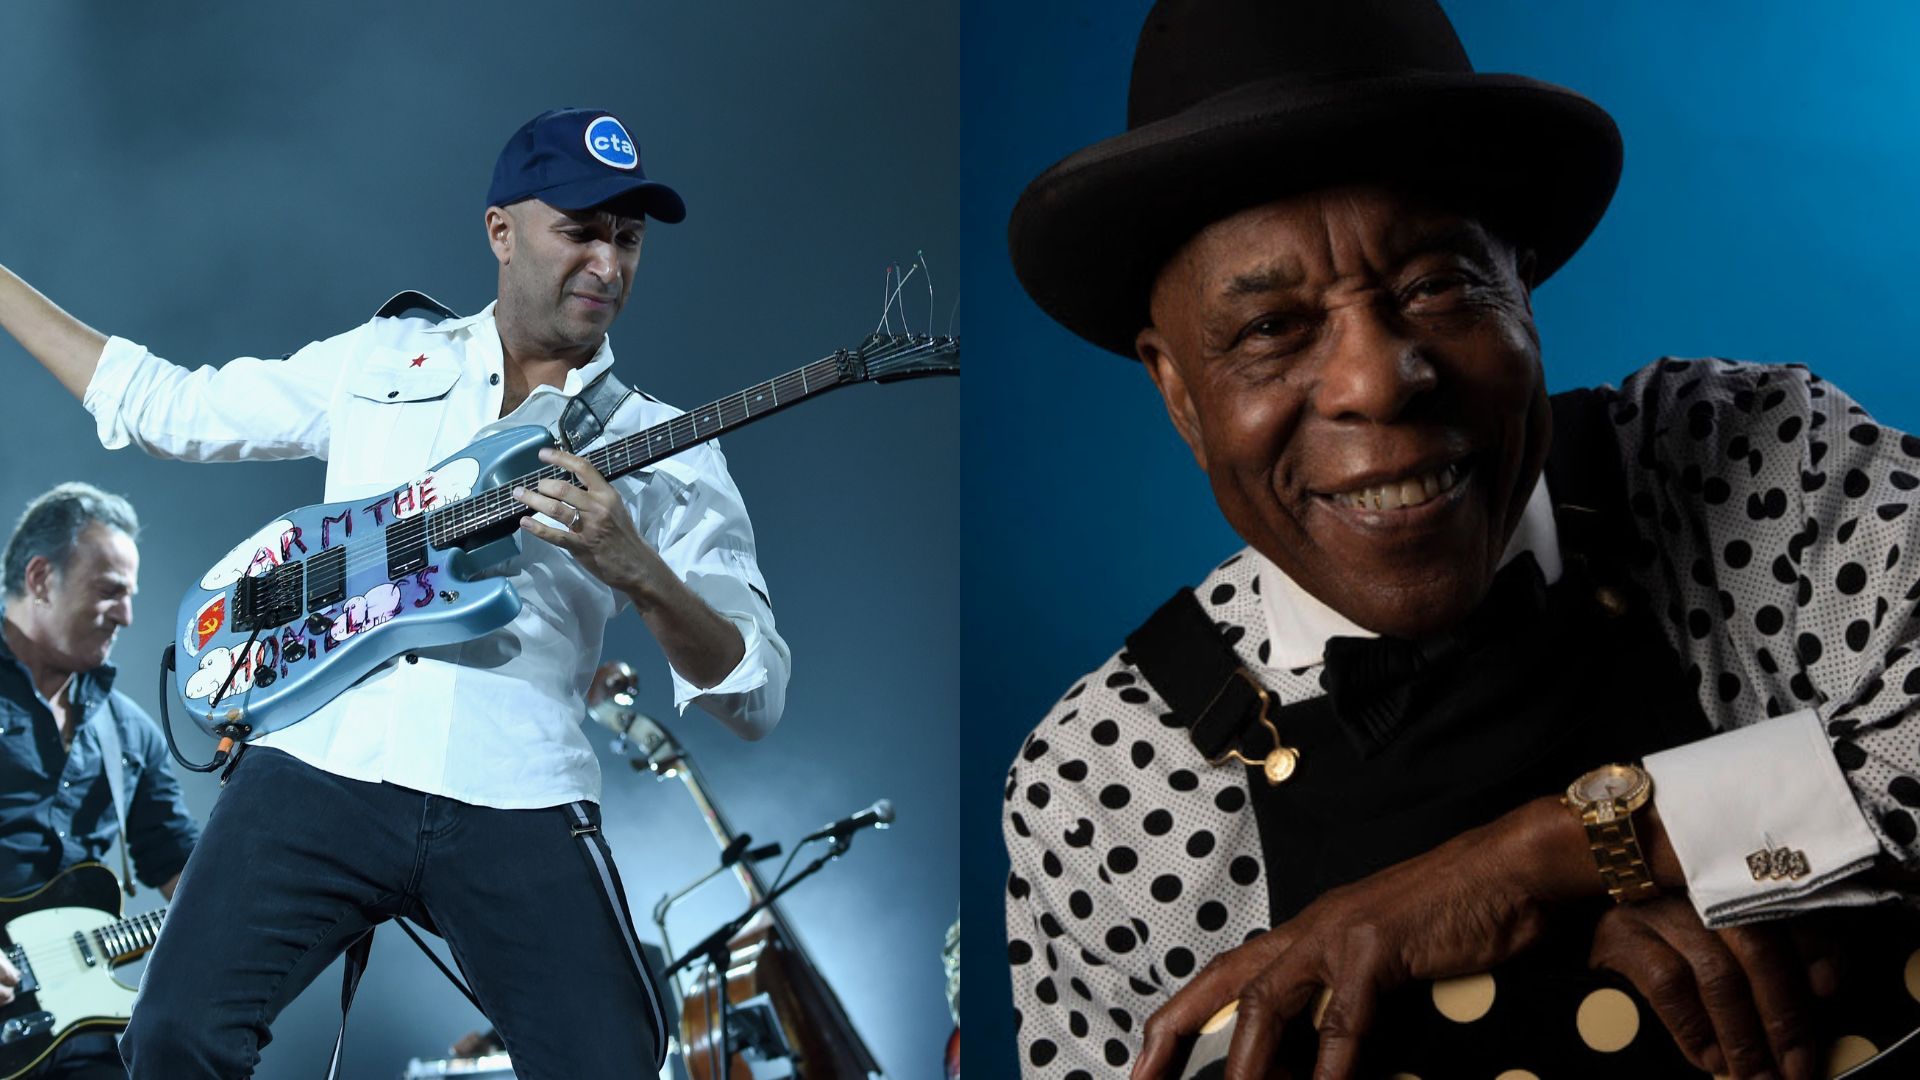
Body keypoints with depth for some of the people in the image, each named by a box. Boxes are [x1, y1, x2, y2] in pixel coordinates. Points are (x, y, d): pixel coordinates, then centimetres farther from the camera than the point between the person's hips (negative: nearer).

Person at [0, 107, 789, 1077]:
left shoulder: (669, 455, 8)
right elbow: (164, 407, 23)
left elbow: (756, 698, 1)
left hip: (517, 806, 0)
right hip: (319, 766, 1)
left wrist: (636, 570, -17)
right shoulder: (382, 359, 15)